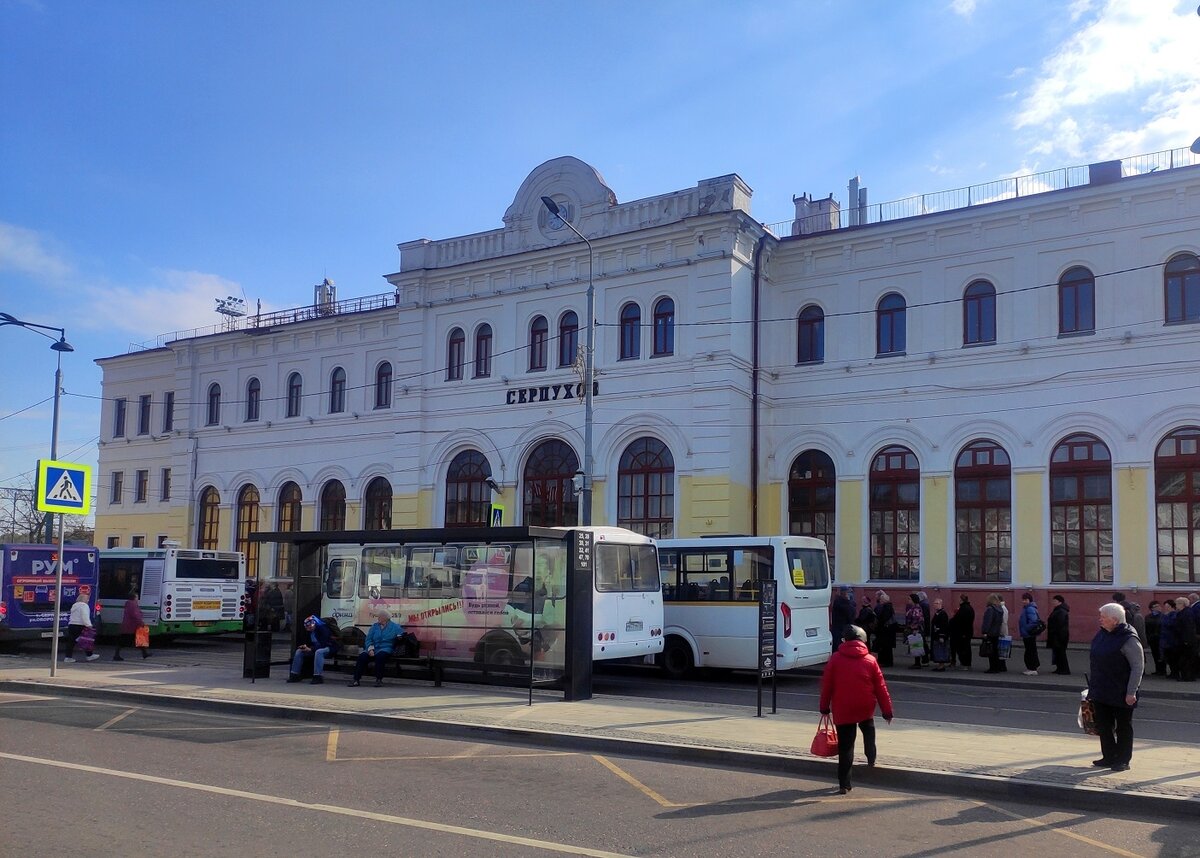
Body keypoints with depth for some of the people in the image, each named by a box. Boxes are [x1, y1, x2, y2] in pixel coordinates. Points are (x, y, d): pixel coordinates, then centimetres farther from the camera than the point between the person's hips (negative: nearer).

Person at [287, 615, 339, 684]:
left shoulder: (323, 629, -21)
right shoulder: (310, 632, 5)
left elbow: (324, 643, -27)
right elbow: (310, 643, 16)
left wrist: (311, 649, -30)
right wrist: (305, 646, -7)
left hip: (329, 648, -9)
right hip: (316, 648, 9)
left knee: (318, 652, -40)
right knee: (299, 651, -2)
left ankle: (318, 676, -39)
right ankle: (295, 675, -4)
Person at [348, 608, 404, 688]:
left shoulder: (394, 627, 9)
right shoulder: (375, 626, 18)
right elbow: (368, 639, 11)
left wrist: (399, 637, -20)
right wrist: (370, 649, -7)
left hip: (385, 648, -4)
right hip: (374, 648, 4)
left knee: (380, 655, -38)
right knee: (362, 656, -25)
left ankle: (379, 680, -28)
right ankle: (356, 680, -26)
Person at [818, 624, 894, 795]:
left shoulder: (835, 659, 0)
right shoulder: (870, 660, 2)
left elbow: (826, 685, 1)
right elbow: (881, 688, 3)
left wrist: (824, 707, 9)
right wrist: (887, 711, 10)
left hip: (842, 710, -1)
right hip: (865, 708, 1)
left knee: (845, 746, 3)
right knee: (868, 730, 33)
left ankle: (844, 784, 1)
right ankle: (871, 758, 24)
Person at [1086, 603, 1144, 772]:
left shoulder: (1129, 639, -16)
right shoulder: (1101, 634, 7)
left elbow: (1138, 666, -16)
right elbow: (1092, 661, 16)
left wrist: (1131, 692, -19)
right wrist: (1091, 684, 16)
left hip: (1121, 694, -7)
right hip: (1101, 692, 7)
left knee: (1123, 727, 6)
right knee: (1103, 726, 12)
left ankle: (1123, 761, 16)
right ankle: (1109, 757, 24)